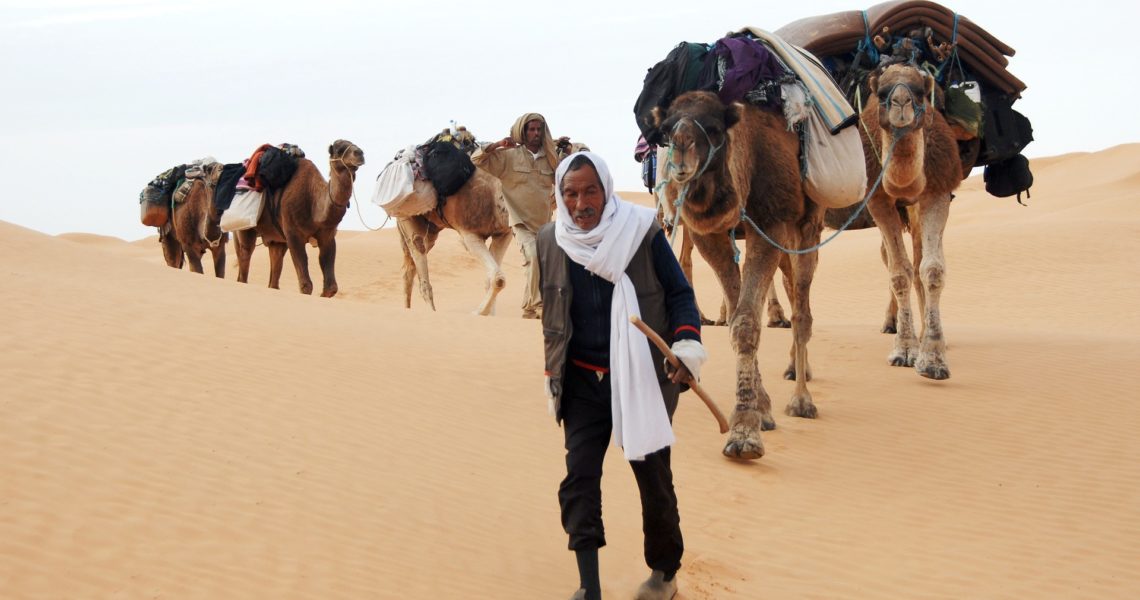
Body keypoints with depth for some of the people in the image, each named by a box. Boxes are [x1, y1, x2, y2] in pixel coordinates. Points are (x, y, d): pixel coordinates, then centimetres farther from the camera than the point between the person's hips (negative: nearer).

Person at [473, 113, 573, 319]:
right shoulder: (509, 156, -5)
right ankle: (538, 304, -19)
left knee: (534, 267, 13)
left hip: (544, 223, 5)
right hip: (522, 223, -5)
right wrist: (497, 145, -19)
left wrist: (567, 154, 2)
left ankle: (529, 310, 29)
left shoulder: (549, 158, 6)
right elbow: (477, 159, -6)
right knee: (535, 256, -28)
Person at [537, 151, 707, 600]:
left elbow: (679, 293, -3)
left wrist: (688, 344, -20)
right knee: (579, 474, -7)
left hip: (642, 377, -3)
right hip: (582, 380, 3)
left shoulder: (642, 232, -9)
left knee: (653, 477, 5)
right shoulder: (549, 242, 1)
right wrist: (551, 371, 18)